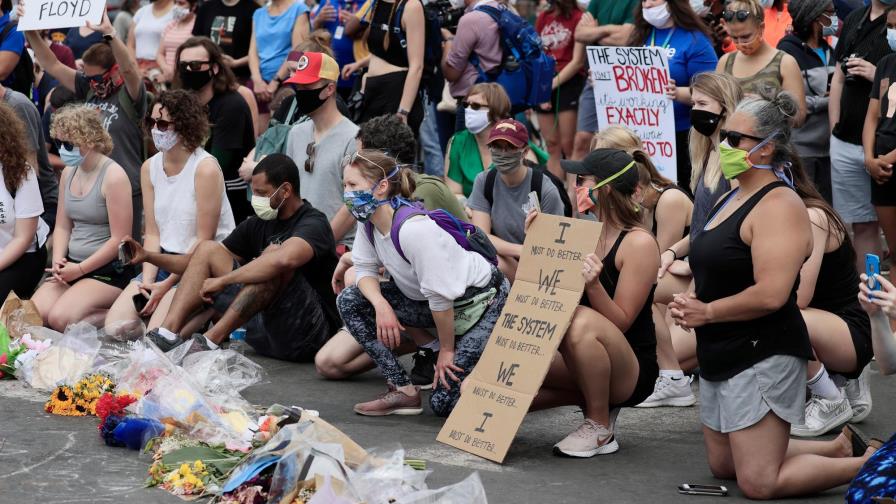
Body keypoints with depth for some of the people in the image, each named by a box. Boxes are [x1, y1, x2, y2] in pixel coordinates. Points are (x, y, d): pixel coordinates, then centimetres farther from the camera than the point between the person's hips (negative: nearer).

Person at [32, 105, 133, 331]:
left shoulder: (113, 176, -13)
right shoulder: (69, 172, 11)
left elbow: (119, 239, -15)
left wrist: (79, 269, -14)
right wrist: (58, 261, -3)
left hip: (108, 270, -7)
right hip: (72, 265, 7)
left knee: (60, 318, -27)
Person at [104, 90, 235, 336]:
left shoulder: (205, 168, -14)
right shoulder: (150, 167, 8)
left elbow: (204, 240, -14)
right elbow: (153, 233, 6)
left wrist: (167, 285, -15)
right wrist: (147, 280, -10)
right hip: (164, 260, 7)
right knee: (114, 327, -9)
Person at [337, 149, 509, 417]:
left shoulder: (414, 229, -33)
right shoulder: (369, 220, -6)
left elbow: (440, 297, -27)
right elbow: (366, 270, 2)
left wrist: (446, 350, -16)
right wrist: (381, 305, -20)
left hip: (483, 302, -9)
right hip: (429, 301, 9)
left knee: (444, 402, -15)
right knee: (349, 301, -5)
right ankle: (403, 391, -4)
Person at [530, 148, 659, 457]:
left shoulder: (639, 243, -15)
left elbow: (620, 322, -18)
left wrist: (594, 284, -35)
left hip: (631, 371, -7)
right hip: (579, 365, 7)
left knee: (582, 322, -38)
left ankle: (600, 428, -18)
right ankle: (596, 401, 7)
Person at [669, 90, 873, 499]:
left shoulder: (778, 205, -18)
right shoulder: (732, 197, 12)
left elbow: (770, 294, -27)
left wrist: (707, 311, -15)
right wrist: (689, 305, 1)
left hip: (762, 357, -10)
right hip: (722, 354, 10)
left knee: (758, 483, -11)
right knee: (723, 465, 18)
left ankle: (871, 464, 4)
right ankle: (840, 448, 27)